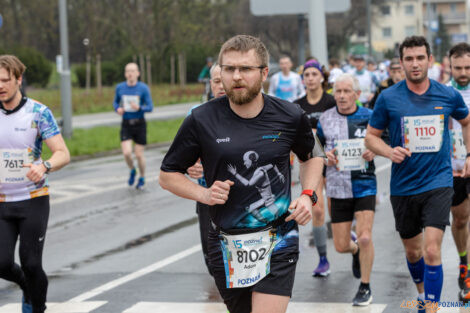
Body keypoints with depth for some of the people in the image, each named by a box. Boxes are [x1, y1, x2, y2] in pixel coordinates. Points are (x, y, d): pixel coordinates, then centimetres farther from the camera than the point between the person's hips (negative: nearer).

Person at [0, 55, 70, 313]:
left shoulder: (39, 112, -6)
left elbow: (63, 154, -11)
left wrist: (44, 166, -32)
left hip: (33, 199, -3)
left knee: (31, 264, -4)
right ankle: (27, 287, 27)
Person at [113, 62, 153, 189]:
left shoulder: (143, 88, -8)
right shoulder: (120, 87, 0)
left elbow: (150, 107, -7)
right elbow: (116, 102, 16)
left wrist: (139, 108, -27)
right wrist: (118, 109, -7)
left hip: (139, 124, -2)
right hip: (126, 124, 2)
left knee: (139, 154, 3)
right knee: (127, 153, -13)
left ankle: (142, 178, 28)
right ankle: (132, 171, 19)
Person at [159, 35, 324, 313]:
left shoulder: (290, 117, -2)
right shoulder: (202, 120, -5)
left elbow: (311, 156, 19)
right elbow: (168, 175, 5)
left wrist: (308, 196, 2)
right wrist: (204, 194, -12)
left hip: (278, 240, -1)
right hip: (227, 245, 1)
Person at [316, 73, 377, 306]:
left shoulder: (369, 117, -1)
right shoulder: (325, 119, 3)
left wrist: (374, 151, -10)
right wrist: (326, 156, -7)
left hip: (365, 186, -2)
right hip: (338, 188, 2)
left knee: (365, 238, -15)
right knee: (341, 246, 5)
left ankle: (365, 288, 5)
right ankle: (356, 251, 44)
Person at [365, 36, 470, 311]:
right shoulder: (388, 98, -5)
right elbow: (371, 136, 3)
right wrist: (389, 151, -16)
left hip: (438, 182, -1)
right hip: (403, 186, 1)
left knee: (432, 250, -16)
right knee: (413, 251, 16)